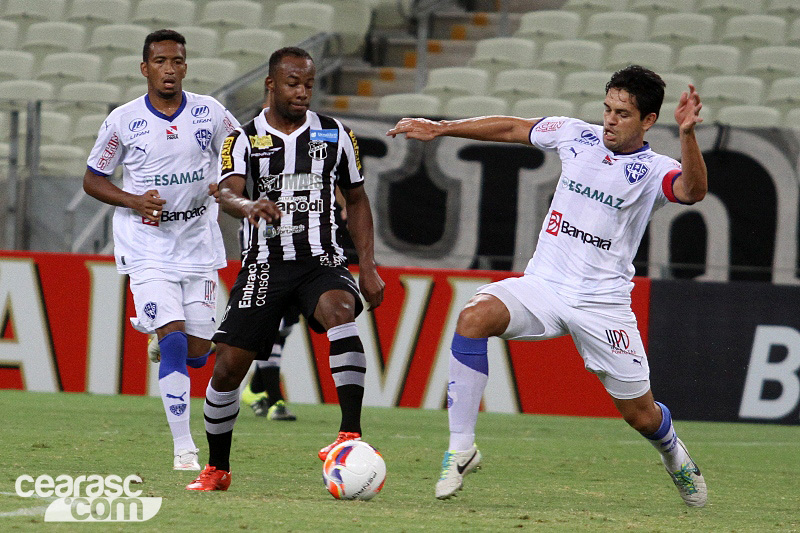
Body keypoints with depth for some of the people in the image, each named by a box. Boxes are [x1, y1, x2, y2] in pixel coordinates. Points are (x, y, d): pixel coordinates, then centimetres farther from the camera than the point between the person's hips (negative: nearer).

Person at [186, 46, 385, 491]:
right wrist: (248, 206, -40)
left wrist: (368, 267, 7)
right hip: (265, 266, 0)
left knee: (340, 310, -34)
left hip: (322, 261, 0)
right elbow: (227, 192, -15)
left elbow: (357, 200, 16)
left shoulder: (336, 135, 9)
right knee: (229, 367, -5)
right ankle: (217, 469, 16)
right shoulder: (243, 140, 2)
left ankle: (352, 433, -39)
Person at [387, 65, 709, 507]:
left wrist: (687, 135, -45)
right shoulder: (576, 136, 5)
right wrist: (440, 129, 19)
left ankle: (673, 454, 44)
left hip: (602, 303, -2)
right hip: (542, 285, 2)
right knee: (474, 317, -27)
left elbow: (692, 191, -30)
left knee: (641, 414, 3)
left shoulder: (654, 171, -7)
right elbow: (511, 128, 19)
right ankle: (461, 449, -22)